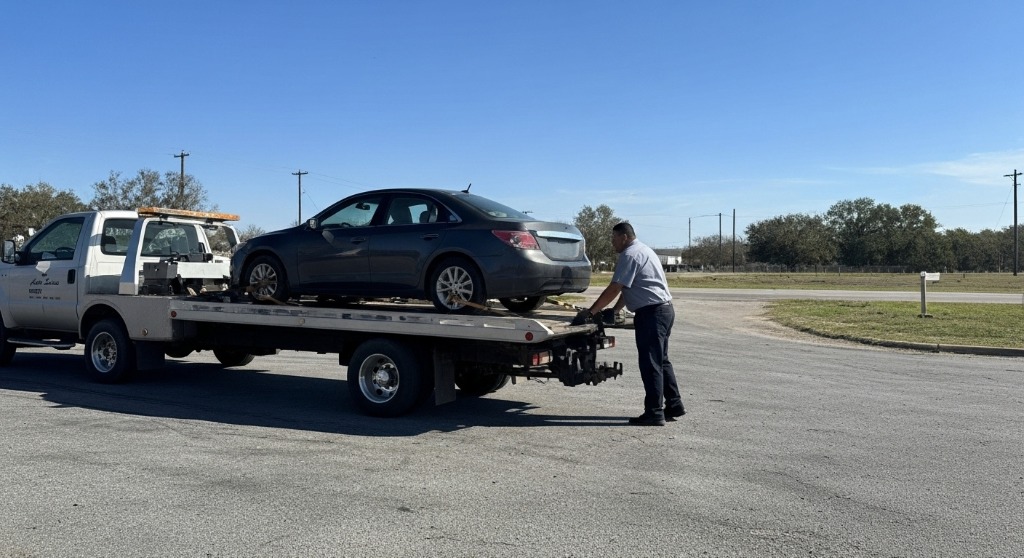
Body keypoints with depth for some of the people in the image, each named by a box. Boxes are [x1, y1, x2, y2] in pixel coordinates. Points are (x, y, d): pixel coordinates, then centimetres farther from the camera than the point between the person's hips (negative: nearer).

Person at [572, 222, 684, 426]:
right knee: (661, 361, 17)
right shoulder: (642, 250, 20)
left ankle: (654, 413, -2)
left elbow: (614, 289, -17)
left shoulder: (630, 254, -12)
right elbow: (627, 288, 21)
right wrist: (614, 310, 16)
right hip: (664, 309, 10)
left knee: (650, 364, -6)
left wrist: (590, 312, -13)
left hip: (651, 313, -10)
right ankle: (674, 405, 22)